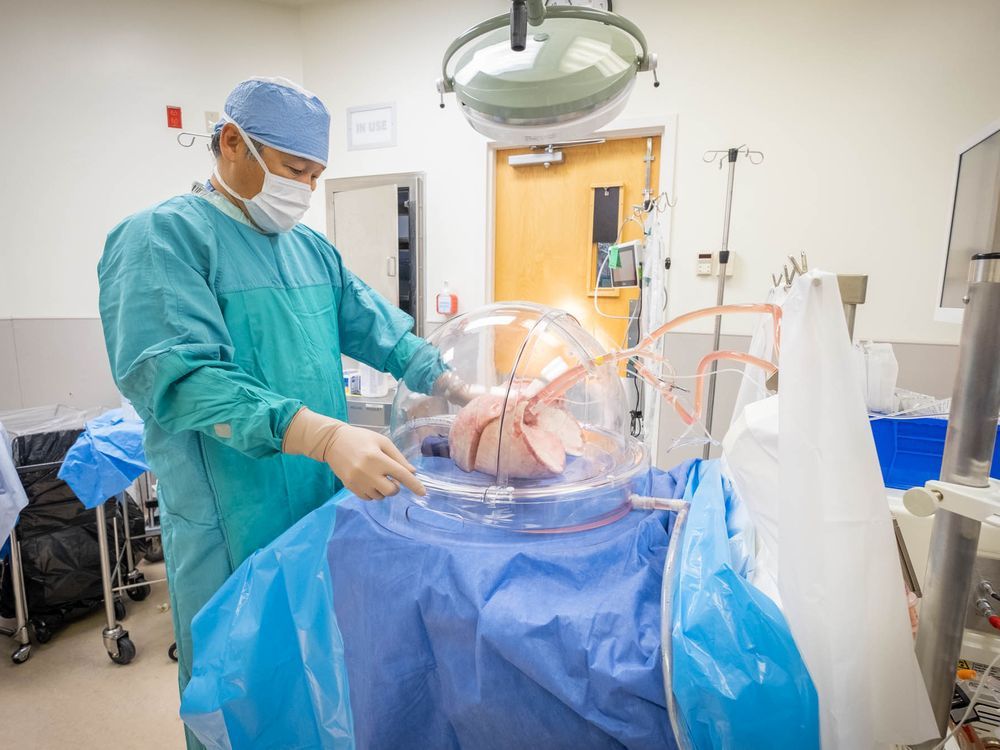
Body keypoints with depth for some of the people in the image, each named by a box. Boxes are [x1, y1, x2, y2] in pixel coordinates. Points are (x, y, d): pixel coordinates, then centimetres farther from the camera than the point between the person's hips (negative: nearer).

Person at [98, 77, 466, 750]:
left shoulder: (311, 247, 11)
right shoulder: (163, 237, -11)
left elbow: (378, 329, 7)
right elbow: (177, 376, -25)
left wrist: (462, 391, -6)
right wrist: (325, 436, -37)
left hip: (328, 499, 7)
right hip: (235, 522, -6)